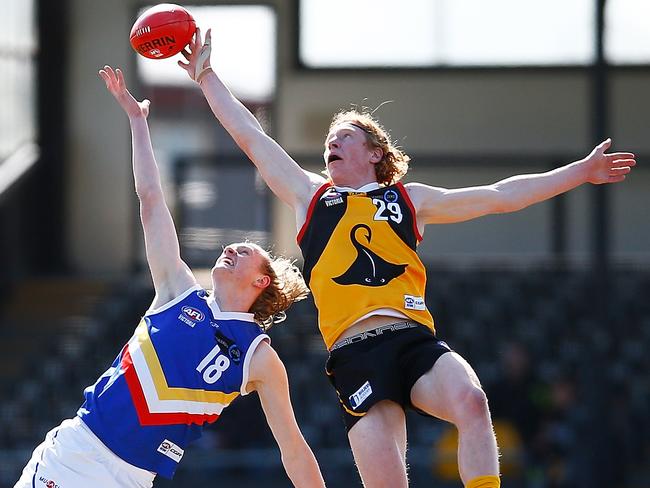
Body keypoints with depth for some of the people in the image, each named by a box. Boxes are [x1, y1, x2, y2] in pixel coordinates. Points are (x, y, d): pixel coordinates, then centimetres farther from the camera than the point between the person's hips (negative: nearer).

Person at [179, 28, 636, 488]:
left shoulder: (409, 199, 24)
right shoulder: (310, 196, 24)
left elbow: (500, 196, 24)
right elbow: (250, 136, 25)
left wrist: (580, 171, 23)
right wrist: (206, 75, 26)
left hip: (416, 342, 1)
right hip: (356, 356, -1)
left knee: (471, 400, -33)